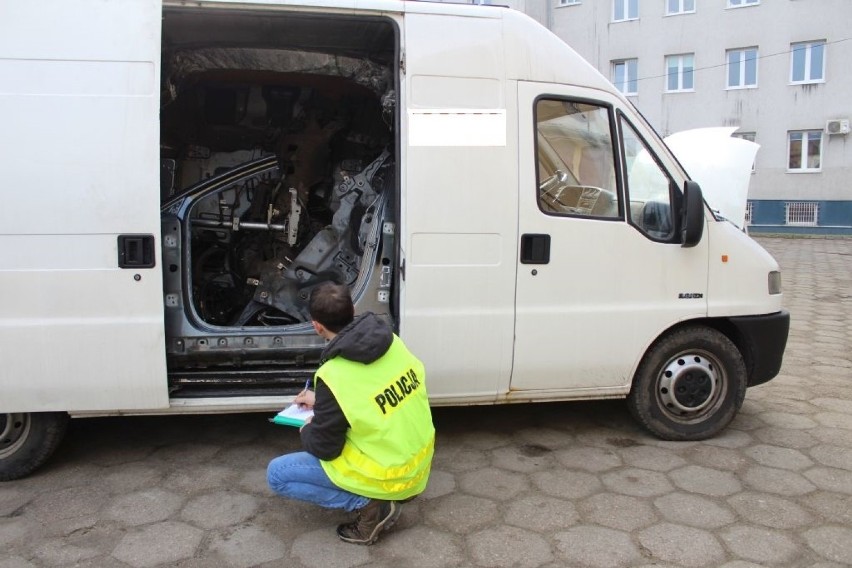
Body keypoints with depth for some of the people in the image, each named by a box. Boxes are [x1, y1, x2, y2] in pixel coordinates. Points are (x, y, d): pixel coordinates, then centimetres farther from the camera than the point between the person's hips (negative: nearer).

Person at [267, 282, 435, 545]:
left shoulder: (334, 376, -26)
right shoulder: (391, 341, -6)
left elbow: (324, 448, -14)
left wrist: (307, 431, 8)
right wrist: (321, 401, 22)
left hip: (388, 475, -7)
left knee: (276, 474, 5)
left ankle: (371, 504, -4)